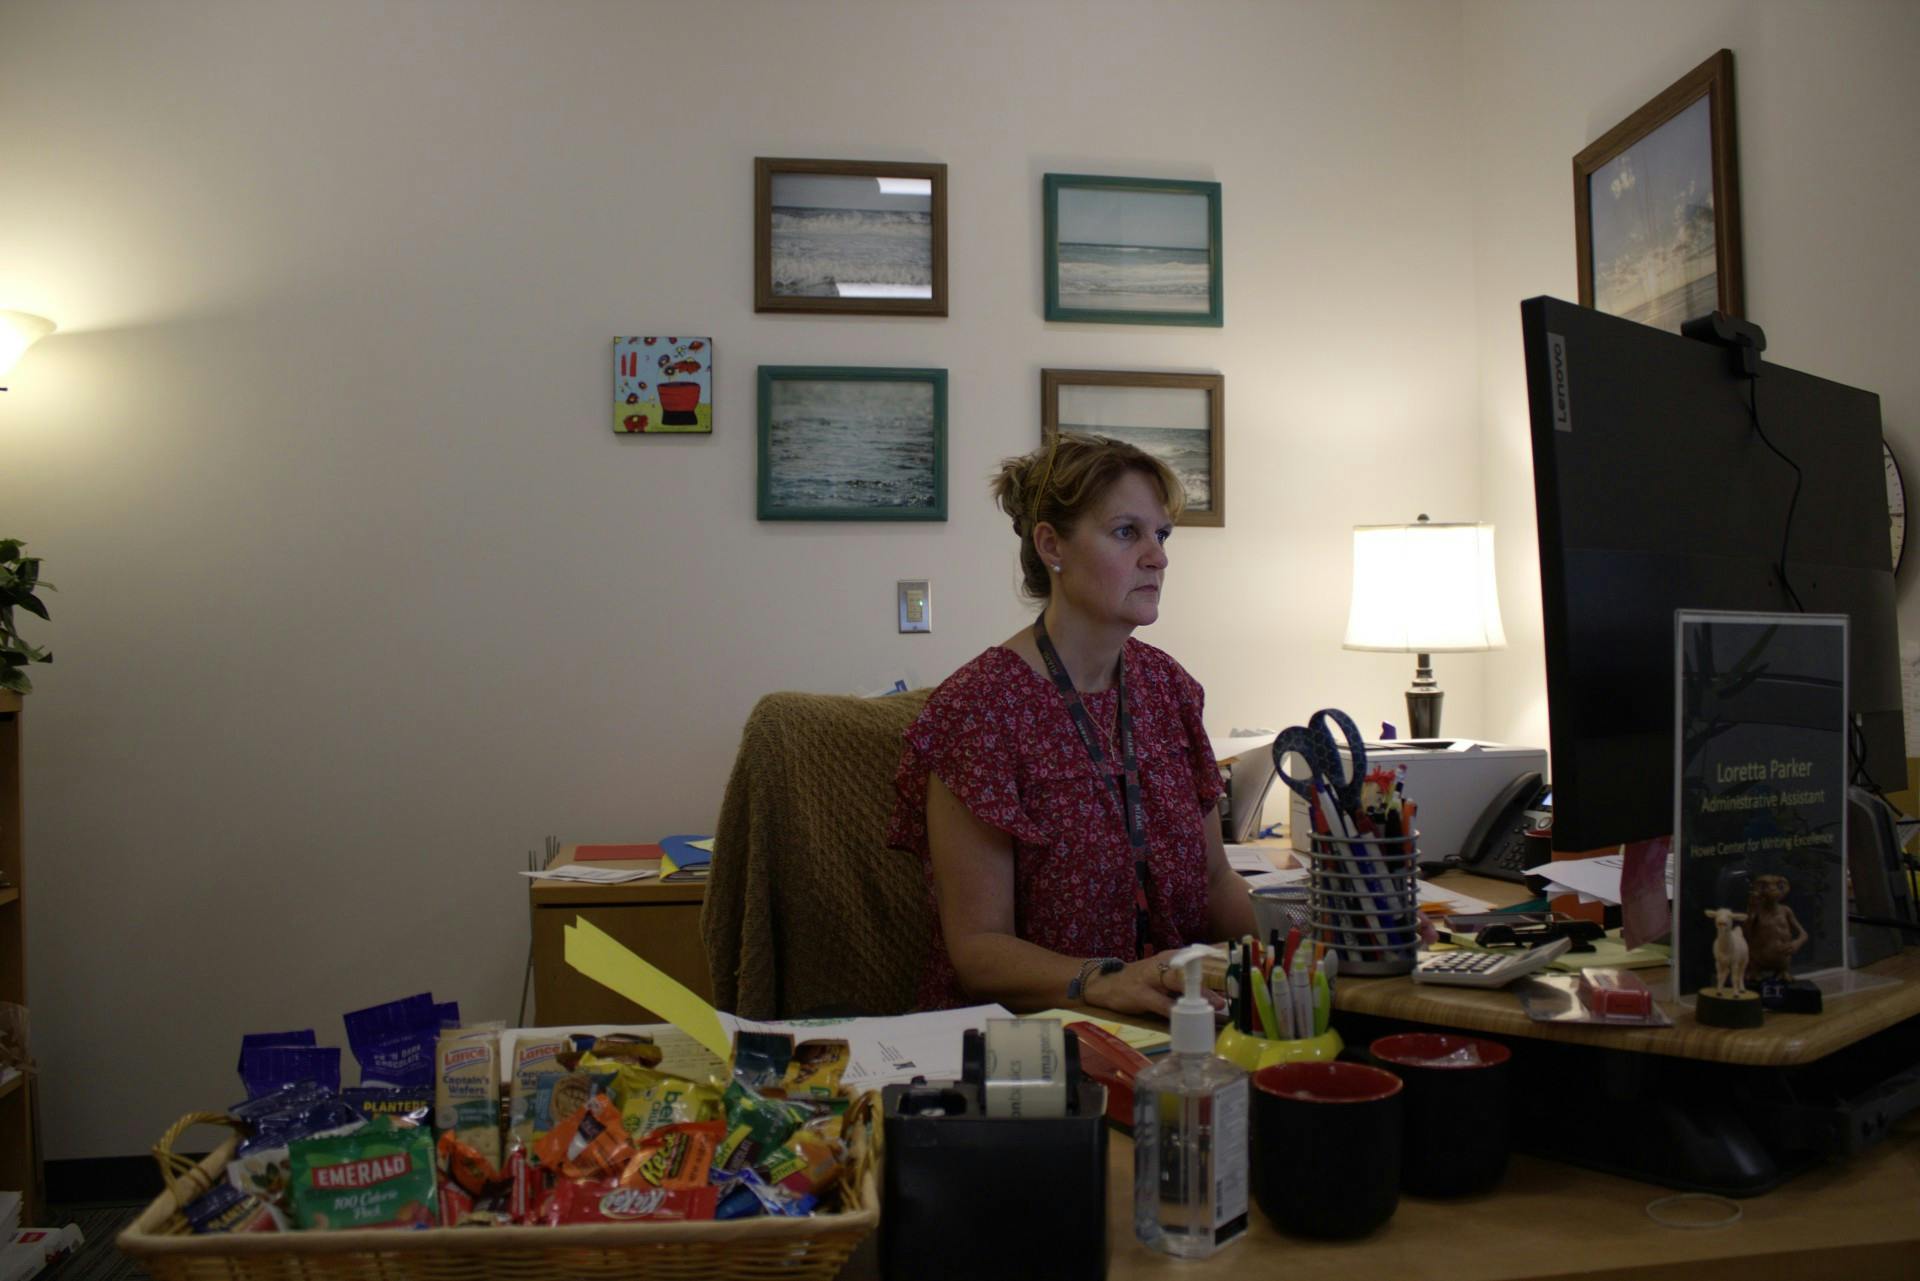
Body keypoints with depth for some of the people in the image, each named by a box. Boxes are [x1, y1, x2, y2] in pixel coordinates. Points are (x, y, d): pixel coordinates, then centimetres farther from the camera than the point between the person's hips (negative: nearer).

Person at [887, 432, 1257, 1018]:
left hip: (1166, 1016, 7)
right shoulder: (977, 706, -13)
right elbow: (978, 947, -13)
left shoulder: (1166, 684, 9)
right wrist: (1106, 982, -29)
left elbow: (1214, 878, 13)